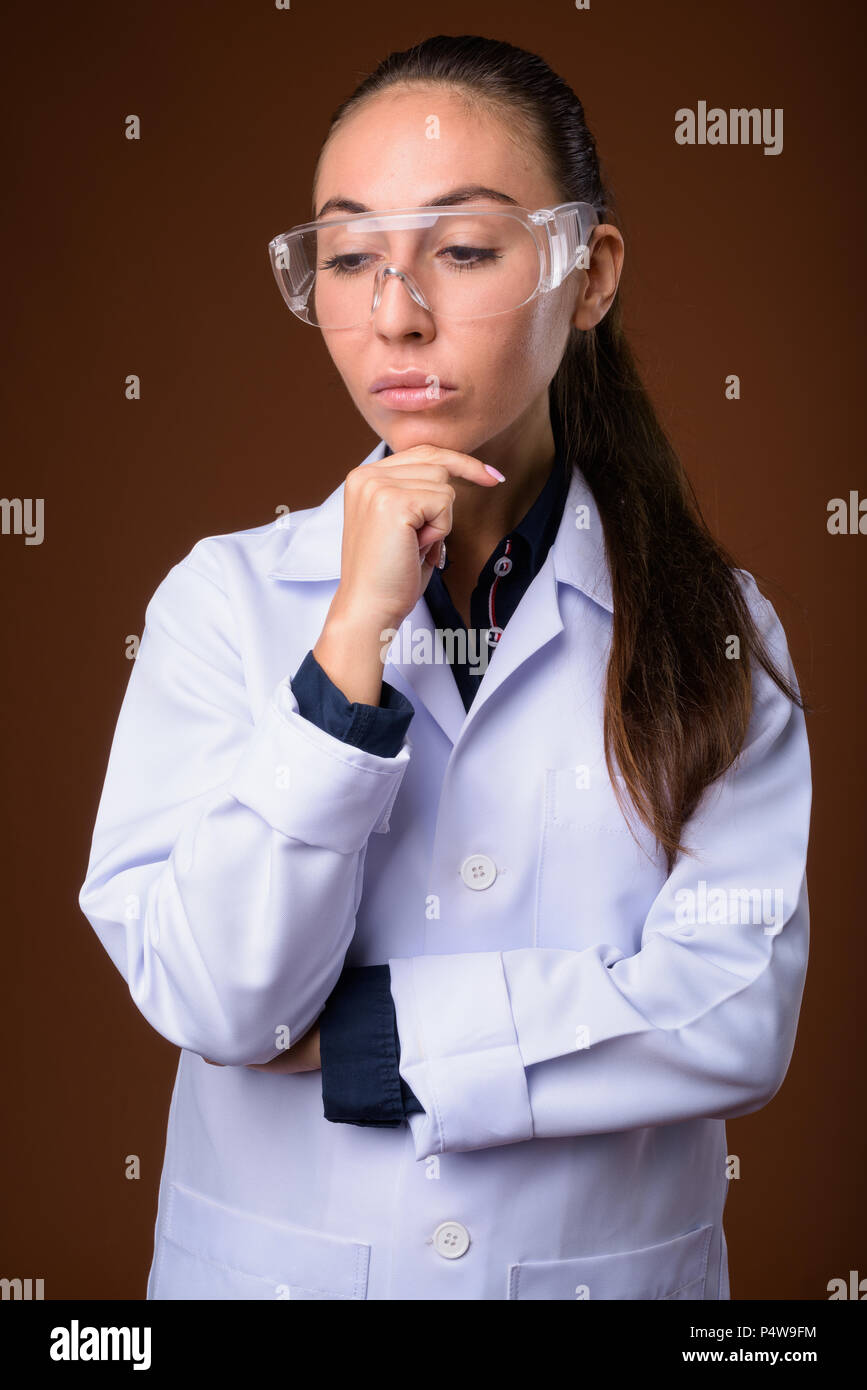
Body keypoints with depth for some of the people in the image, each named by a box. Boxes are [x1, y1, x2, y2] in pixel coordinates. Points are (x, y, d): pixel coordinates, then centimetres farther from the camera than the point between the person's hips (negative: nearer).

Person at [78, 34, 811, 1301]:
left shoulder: (714, 627, -7)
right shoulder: (225, 597, -9)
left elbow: (741, 1014, -15)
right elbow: (212, 1000, -17)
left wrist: (349, 1039, -16)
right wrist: (353, 639, -24)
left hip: (613, 1257, 1)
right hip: (276, 1261, 0)